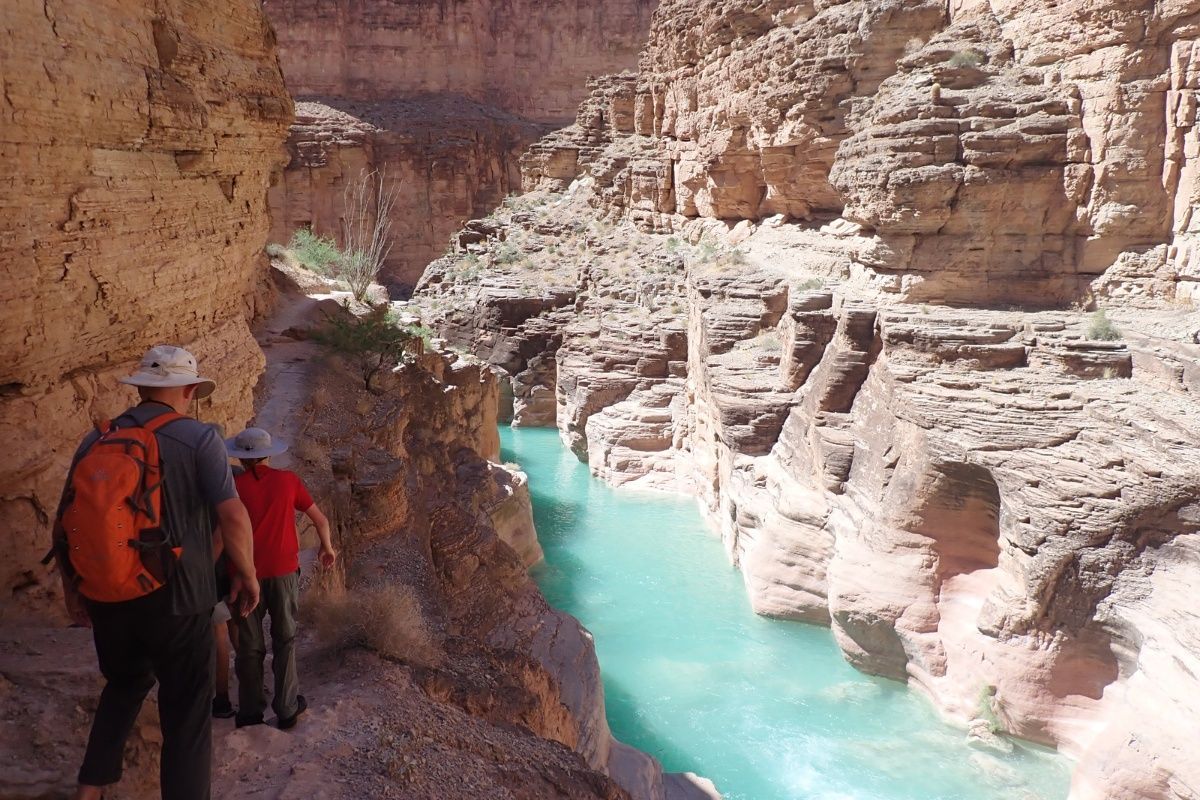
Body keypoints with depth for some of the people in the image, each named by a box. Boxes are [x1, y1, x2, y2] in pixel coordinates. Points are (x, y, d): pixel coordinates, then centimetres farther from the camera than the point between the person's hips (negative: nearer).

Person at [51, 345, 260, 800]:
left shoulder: (94, 442, 5)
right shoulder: (198, 439, -9)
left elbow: (63, 524, 10)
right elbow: (232, 515, -17)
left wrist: (72, 589, 22)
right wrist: (247, 575, -3)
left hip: (106, 599, 5)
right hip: (176, 598, -5)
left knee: (124, 685, 29)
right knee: (186, 711, 8)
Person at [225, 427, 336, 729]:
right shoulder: (288, 480, -3)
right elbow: (320, 519, 6)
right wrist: (327, 547, 24)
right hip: (283, 571, 1)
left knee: (250, 644, 12)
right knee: (285, 639, 13)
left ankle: (250, 713, 19)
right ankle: (287, 708, 15)